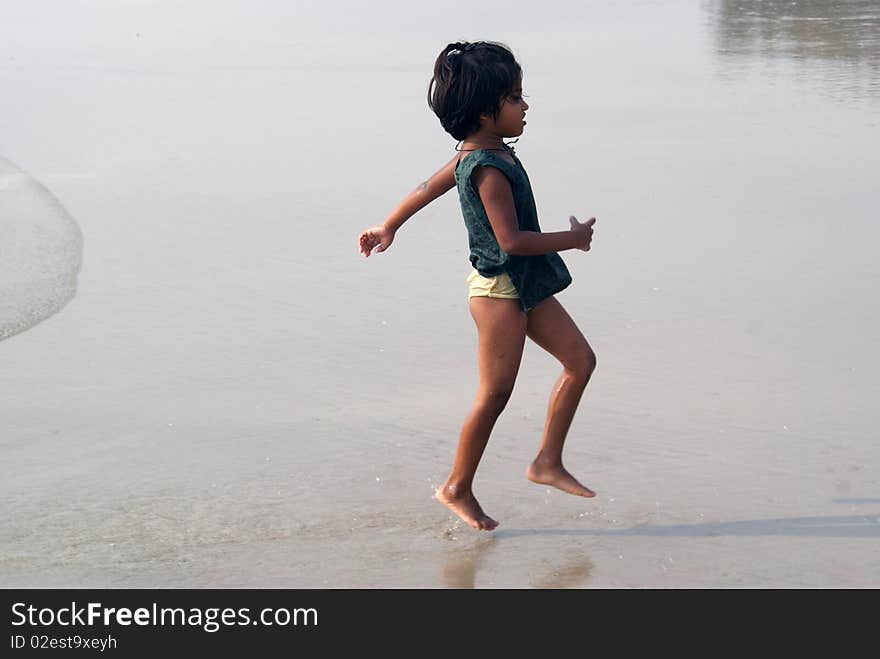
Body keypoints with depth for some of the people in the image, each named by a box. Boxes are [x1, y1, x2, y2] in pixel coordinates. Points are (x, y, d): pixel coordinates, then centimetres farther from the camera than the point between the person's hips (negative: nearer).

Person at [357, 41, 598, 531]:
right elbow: (511, 240, -26)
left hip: (524, 287, 10)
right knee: (495, 394, -4)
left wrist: (388, 227, 31)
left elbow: (428, 187, 19)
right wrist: (572, 238, -14)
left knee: (581, 360, 9)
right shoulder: (489, 169, -22)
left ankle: (548, 462, 15)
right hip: (499, 288, -10)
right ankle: (458, 488, 11)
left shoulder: (478, 154, 8)